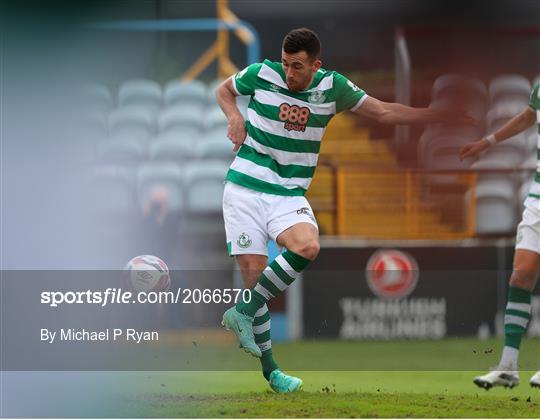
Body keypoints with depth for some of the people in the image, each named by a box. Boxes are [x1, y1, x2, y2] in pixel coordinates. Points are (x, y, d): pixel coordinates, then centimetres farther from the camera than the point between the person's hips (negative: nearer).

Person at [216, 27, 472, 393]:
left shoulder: (332, 86, 0)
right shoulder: (261, 74, -4)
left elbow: (384, 112, 8)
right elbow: (224, 89, 17)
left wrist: (444, 114, 5)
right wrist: (235, 119, -4)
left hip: (289, 194, 2)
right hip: (245, 187, -1)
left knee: (308, 247, -29)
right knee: (253, 270, -10)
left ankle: (244, 311, -14)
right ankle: (269, 369, 4)